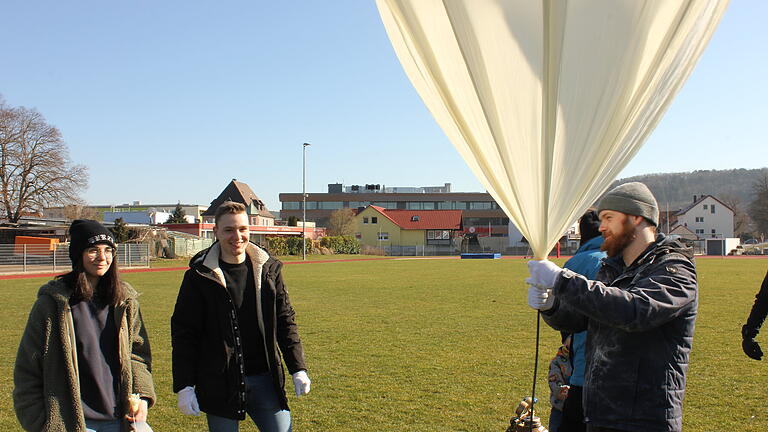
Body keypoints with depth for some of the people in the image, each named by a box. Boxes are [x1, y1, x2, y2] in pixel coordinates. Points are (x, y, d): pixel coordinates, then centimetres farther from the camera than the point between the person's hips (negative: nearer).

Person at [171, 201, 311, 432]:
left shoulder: (268, 270, 5)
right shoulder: (199, 277, -4)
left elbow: (286, 322, 10)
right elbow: (183, 333, -3)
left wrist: (298, 369, 5)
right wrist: (184, 386, -7)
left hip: (264, 379, 3)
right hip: (219, 385, -2)